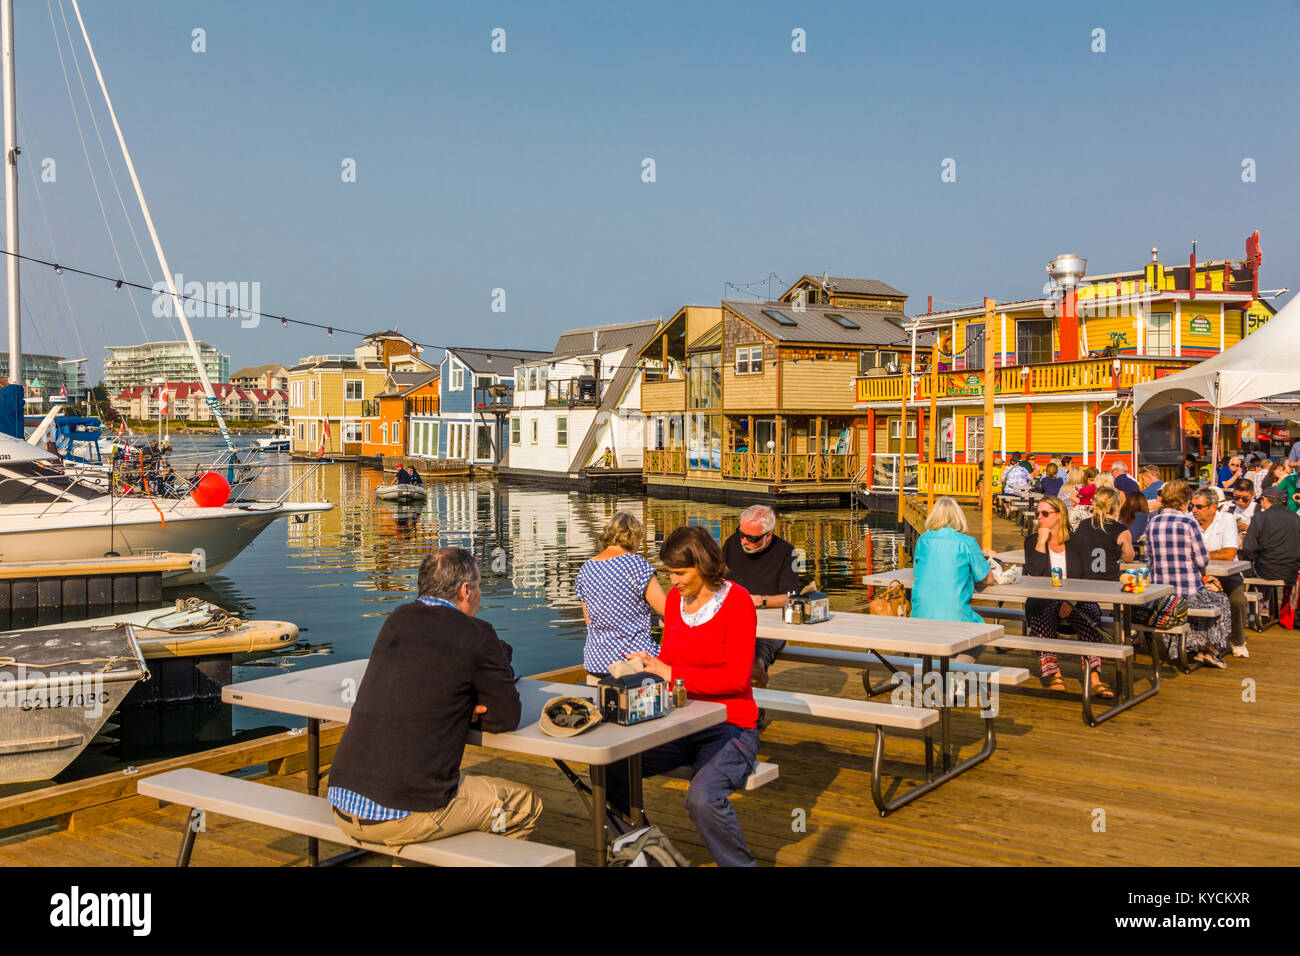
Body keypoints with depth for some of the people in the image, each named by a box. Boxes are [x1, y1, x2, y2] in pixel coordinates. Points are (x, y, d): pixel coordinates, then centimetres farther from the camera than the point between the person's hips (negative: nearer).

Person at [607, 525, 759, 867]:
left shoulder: (736, 601, -11)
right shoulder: (675, 598, 8)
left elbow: (736, 678, -18)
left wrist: (670, 672, -21)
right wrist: (646, 665, -8)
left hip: (729, 727, -6)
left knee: (702, 797, -33)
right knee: (610, 768, -11)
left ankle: (740, 863, -7)